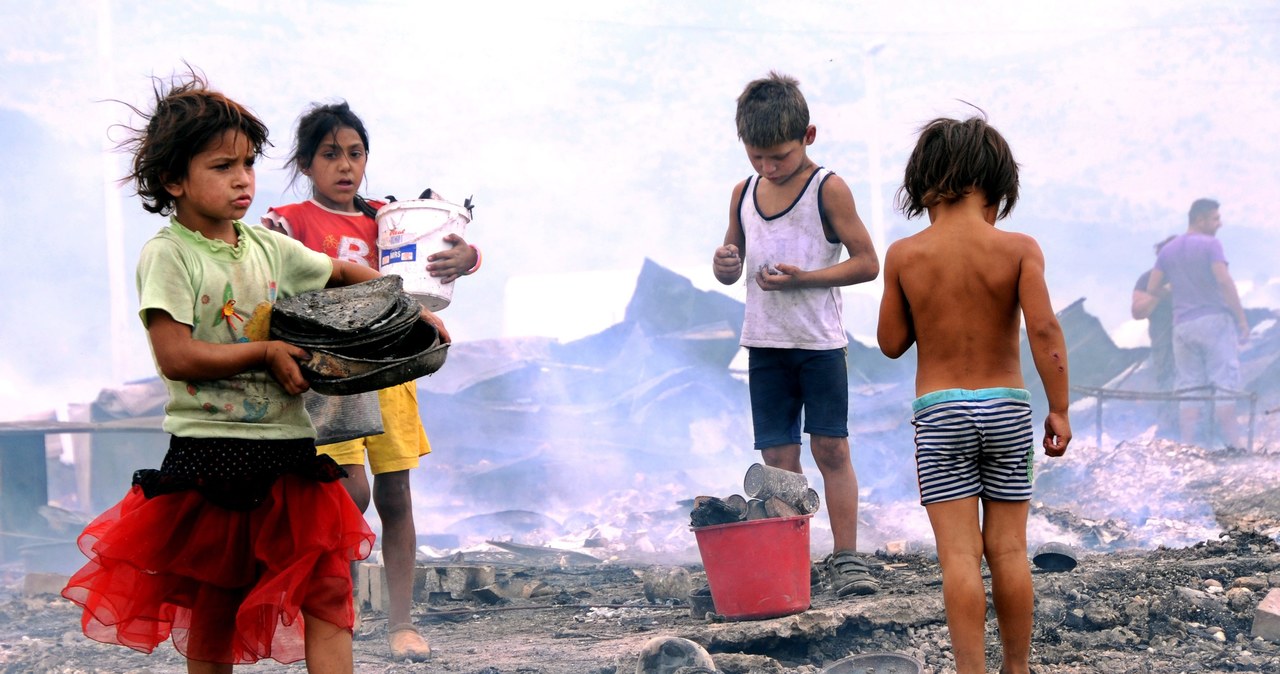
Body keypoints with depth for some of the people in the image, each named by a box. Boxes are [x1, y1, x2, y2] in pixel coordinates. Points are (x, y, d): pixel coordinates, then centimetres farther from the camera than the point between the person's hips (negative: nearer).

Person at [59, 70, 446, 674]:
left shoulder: (267, 247, 9)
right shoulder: (168, 255, -7)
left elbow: (344, 276, 26)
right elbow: (175, 357, -17)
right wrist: (266, 353, -12)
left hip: (288, 448, 5)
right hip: (210, 449, -5)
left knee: (328, 588, -4)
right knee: (211, 605, 6)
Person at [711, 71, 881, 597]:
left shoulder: (828, 190, -7)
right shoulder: (744, 194, 8)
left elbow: (867, 263, -7)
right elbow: (733, 268, 18)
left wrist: (803, 277, -18)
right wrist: (723, 265, -7)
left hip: (820, 342, -4)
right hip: (765, 344, 4)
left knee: (831, 448, -3)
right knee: (777, 457, 3)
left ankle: (845, 558, 4)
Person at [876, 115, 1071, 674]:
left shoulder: (905, 256, -4)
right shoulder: (1018, 249, -7)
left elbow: (891, 343, 2)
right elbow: (1044, 328, -15)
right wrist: (1059, 409, -9)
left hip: (939, 413, 0)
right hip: (1007, 407, 1)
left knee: (960, 554, -1)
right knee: (1008, 550, 10)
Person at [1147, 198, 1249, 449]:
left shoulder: (1168, 250, 12)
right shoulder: (1210, 245, -6)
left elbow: (1151, 289, 10)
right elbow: (1224, 280, -17)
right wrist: (1241, 318, -13)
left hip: (1183, 325, 5)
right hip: (1215, 320, -5)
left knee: (1188, 388, 5)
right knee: (1224, 383, -6)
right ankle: (1231, 444, -11)